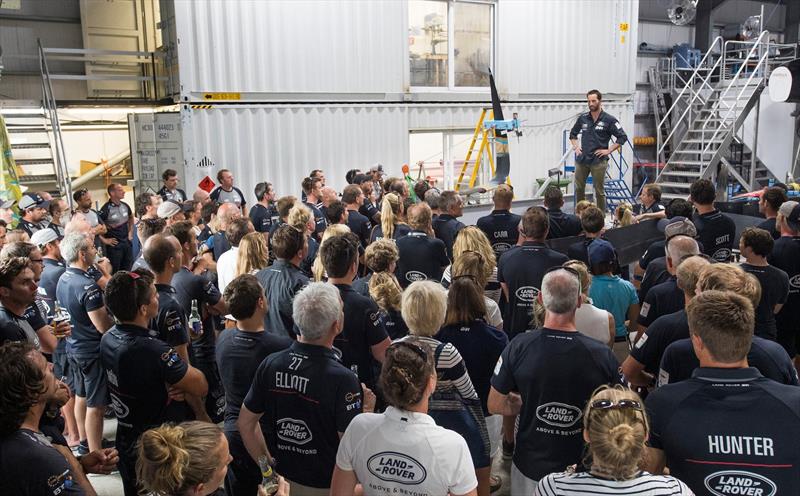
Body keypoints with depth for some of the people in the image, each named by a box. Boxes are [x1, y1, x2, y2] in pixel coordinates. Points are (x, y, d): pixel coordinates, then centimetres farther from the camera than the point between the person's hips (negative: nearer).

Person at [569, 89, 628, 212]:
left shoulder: (609, 120, -4)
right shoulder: (583, 118, 8)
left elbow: (622, 137, -4)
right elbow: (573, 134, 23)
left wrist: (609, 150, -9)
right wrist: (575, 147, 9)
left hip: (598, 161, -4)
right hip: (581, 160, 4)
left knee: (599, 191, 2)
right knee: (579, 189, 8)